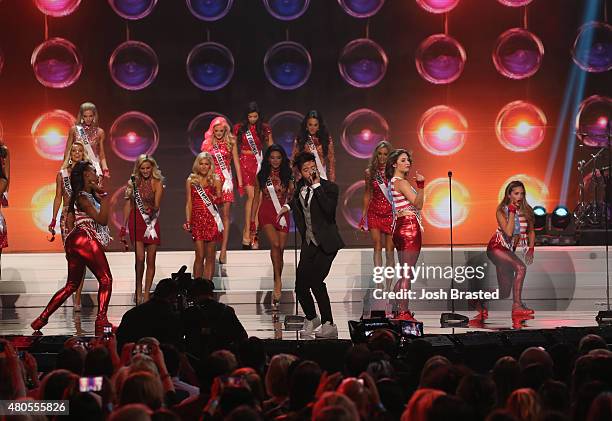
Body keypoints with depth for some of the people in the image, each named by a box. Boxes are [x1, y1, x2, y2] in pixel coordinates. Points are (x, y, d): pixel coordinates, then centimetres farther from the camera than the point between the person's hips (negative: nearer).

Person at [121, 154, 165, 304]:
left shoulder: (157, 183, 1)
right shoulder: (133, 182, 7)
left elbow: (157, 205, -9)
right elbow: (128, 205, 11)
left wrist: (151, 210, -33)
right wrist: (123, 227, 9)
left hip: (152, 222, 0)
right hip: (136, 222, 0)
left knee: (151, 260, 0)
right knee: (140, 257, -13)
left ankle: (146, 294, 9)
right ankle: (138, 290, 2)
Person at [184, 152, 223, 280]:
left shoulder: (215, 180, 7)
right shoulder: (191, 180, 9)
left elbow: (219, 200, 10)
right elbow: (189, 203, 9)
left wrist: (216, 199, -12)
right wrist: (188, 222, 0)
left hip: (212, 221, 0)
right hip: (197, 220, 0)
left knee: (210, 257, 0)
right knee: (200, 256, -6)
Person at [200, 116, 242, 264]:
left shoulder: (231, 142, 5)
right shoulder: (207, 144, 6)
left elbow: (236, 163, 7)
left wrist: (240, 182, 4)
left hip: (226, 179, 0)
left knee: (225, 214, -2)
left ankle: (223, 250, -2)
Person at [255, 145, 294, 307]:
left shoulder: (287, 175, 7)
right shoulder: (262, 176, 7)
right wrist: (253, 219, 7)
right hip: (266, 213, -1)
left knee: (280, 249, 0)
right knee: (275, 244, -22)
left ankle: (277, 285, 11)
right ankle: (278, 281, -16)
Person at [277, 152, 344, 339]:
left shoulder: (329, 187, -10)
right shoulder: (301, 185, 9)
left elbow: (329, 210, -30)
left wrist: (317, 186, -25)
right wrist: (288, 206, 19)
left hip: (325, 243, -6)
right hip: (309, 243, 6)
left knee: (315, 280, -20)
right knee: (301, 285, 1)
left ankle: (328, 324, -10)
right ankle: (311, 318, 27)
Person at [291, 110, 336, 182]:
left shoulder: (327, 140, 5)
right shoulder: (299, 141, 6)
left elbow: (331, 162, 7)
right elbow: (293, 161, 9)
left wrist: (332, 181, 2)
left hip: (321, 178, 0)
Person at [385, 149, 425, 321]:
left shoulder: (393, 182, 17)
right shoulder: (401, 182, -12)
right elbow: (418, 204, -21)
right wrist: (421, 185, -29)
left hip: (401, 228, 10)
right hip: (409, 228, -10)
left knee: (404, 273, 15)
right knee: (407, 274, -9)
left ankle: (397, 310, 18)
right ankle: (403, 312, -10)